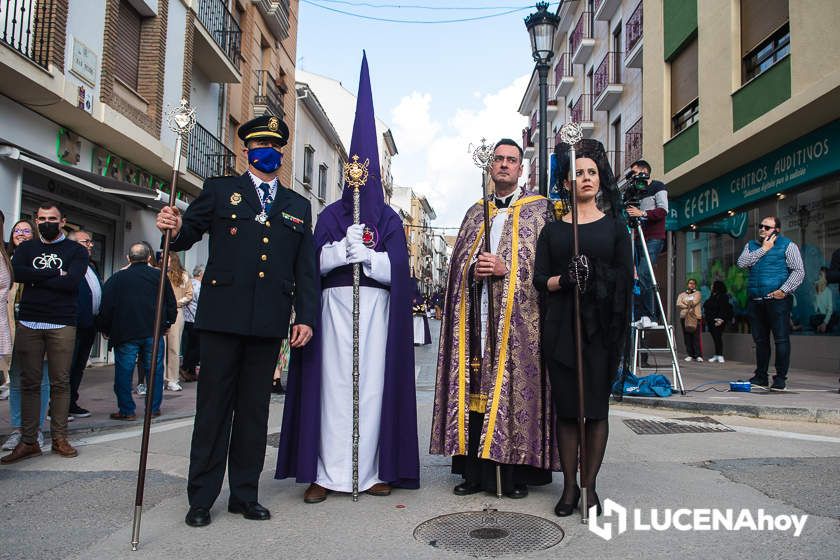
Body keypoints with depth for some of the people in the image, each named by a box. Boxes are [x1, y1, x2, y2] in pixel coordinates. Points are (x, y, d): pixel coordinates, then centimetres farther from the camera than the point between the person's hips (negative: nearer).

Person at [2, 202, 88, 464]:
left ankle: (59, 438, 8)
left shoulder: (76, 251, 7)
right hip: (28, 324, 3)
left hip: (61, 325, -2)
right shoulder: (26, 248, 16)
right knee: (30, 383, 4)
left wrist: (35, 279, -5)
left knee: (60, 383, 1)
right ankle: (28, 441, 8)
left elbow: (72, 281, -11)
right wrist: (55, 274, -9)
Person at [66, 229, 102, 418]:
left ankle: (72, 403, 24)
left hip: (89, 325, 8)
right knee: (67, 366, -3)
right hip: (74, 324, -8)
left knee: (79, 366, 14)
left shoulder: (92, 267, 19)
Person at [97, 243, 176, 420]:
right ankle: (154, 408, 15)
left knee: (124, 371, 6)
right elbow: (171, 304, 9)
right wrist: (167, 324, 23)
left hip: (125, 333, -1)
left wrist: (105, 329, 13)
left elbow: (106, 307, 0)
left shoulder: (117, 278, 1)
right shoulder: (160, 276, 4)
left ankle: (126, 410, 8)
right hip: (154, 332, 2)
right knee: (154, 370, 10)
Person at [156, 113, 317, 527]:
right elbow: (189, 234, 3)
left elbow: (305, 269, 13)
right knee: (214, 405, 3)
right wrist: (175, 230, -21)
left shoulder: (298, 206, 16)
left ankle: (245, 494, 21)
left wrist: (305, 317, 5)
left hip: (269, 322, 3)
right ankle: (201, 497, 15)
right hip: (223, 316, -2)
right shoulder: (219, 190, 10)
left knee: (255, 408, 9)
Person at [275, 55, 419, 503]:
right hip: (334, 306, 0)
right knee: (333, 382, -4)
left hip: (375, 309, 0)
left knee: (372, 382, -2)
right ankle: (326, 472, 2)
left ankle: (373, 470, 6)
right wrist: (345, 247, -14)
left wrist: (358, 251, -12)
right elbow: (316, 262, 2)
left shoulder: (389, 219, 11)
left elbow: (396, 268, -1)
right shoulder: (329, 215, 13)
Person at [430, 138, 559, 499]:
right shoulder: (475, 213, 21)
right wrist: (474, 271, -6)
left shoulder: (539, 209, 8)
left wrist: (506, 269, -12)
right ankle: (475, 472, 9)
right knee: (475, 388, 1)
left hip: (519, 318, -3)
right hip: (477, 316, 4)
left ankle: (516, 474, 4)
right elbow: (458, 262, 16)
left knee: (515, 386, -5)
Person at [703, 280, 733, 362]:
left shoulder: (723, 297, -7)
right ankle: (716, 356, 12)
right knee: (715, 338, 8)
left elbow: (723, 309, -16)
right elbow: (706, 307, 20)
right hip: (711, 321, 8)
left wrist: (721, 319, -25)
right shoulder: (712, 296, 18)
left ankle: (720, 356, -6)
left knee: (718, 337, -10)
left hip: (718, 321, -8)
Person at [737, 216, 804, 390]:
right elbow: (742, 263, -1)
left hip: (778, 300, -4)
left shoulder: (787, 245, 4)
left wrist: (784, 290, -14)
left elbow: (799, 271, -4)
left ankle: (781, 378, 0)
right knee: (760, 340, 9)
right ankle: (761, 376, 16)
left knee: (781, 339, -5)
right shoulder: (751, 245, 17)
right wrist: (764, 249, -4)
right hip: (755, 302, 5)